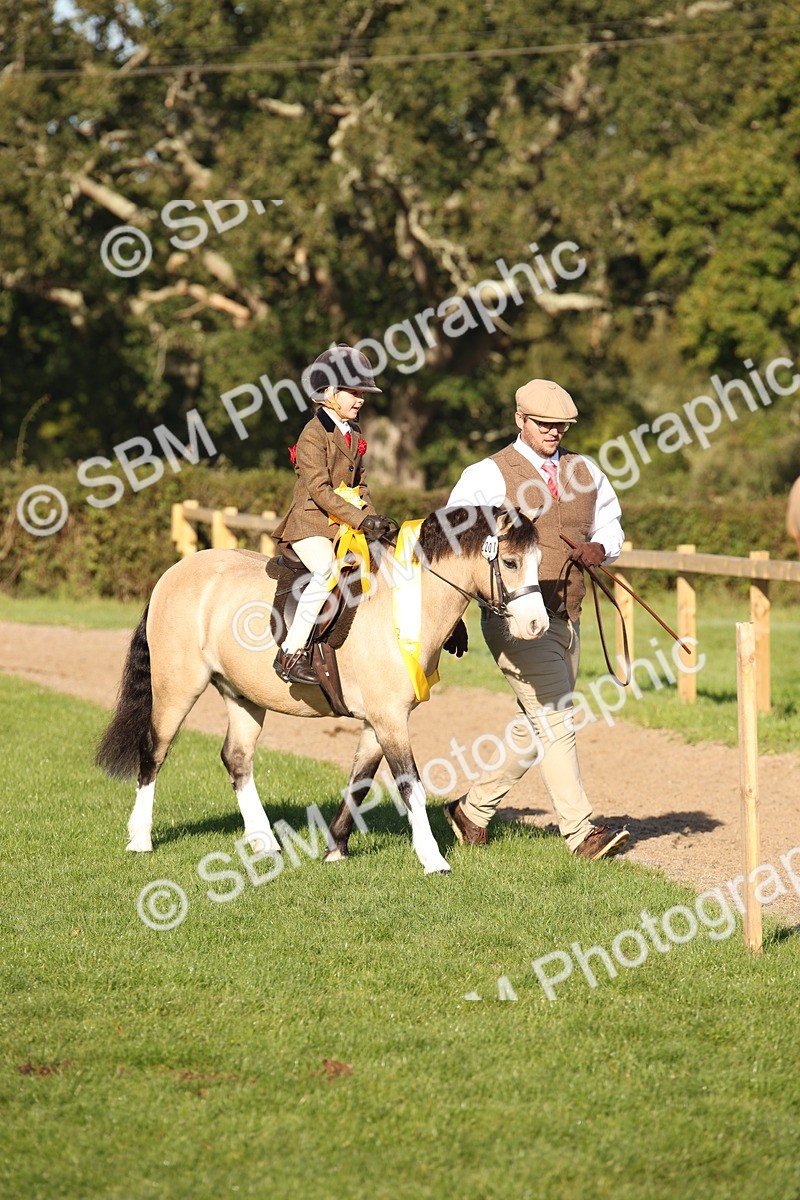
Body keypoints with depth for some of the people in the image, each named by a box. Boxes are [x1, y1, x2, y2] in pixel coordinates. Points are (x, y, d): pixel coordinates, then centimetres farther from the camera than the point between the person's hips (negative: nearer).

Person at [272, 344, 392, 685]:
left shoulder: (354, 434, 16)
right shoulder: (314, 434, -10)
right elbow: (320, 490, -18)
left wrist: (372, 520, 2)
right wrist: (360, 519, -23)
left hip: (345, 526, 9)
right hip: (311, 524, -9)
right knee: (328, 571, -31)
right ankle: (291, 652, -31)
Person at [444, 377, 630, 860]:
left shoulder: (585, 473, 12)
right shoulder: (490, 476, -5)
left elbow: (610, 524, 23)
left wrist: (600, 547, -2)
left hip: (568, 620, 7)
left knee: (536, 729, 13)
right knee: (555, 722, -13)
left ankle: (473, 810, 29)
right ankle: (581, 831, -14)